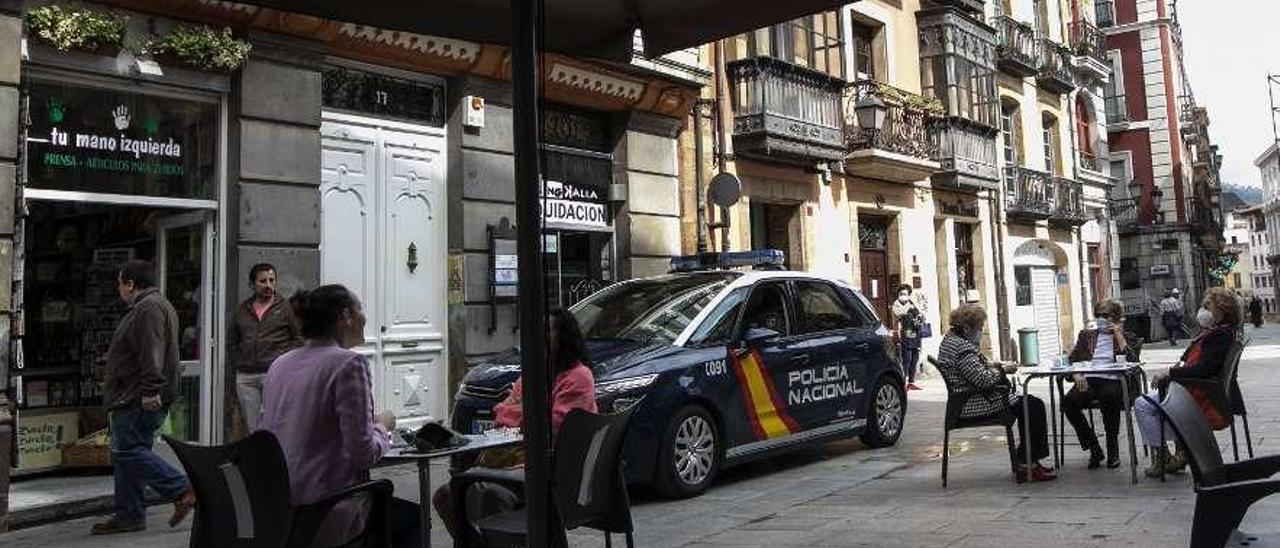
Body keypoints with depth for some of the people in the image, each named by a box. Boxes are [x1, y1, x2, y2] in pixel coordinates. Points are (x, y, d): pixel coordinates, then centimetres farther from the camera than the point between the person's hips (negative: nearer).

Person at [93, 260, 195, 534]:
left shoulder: (149, 308, -14)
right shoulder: (148, 306, 22)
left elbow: (152, 354, -24)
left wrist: (150, 391, -27)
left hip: (139, 401, -11)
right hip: (133, 399, 11)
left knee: (128, 450, -12)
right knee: (125, 453, 12)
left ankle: (182, 490, -10)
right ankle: (129, 515, 17)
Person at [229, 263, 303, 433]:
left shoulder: (285, 308, 4)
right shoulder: (241, 310, 15)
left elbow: (299, 338, 3)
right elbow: (232, 342, 22)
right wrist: (238, 365, 10)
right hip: (246, 377, 4)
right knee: (251, 428, 6)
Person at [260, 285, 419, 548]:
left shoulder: (279, 364, 7)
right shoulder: (349, 363, -15)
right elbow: (363, 454, -19)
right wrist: (382, 426, 1)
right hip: (326, 519, -8)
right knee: (414, 517, 18)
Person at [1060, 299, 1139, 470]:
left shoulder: (1123, 336, 18)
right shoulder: (1086, 334, 23)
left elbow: (1131, 359, 0)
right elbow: (1073, 359, 14)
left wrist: (1118, 335, 0)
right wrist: (1077, 375, -6)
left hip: (1111, 381, -2)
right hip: (1088, 380, 2)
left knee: (1109, 397, -39)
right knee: (1068, 401, -29)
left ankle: (1113, 450, -19)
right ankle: (1094, 449, -14)